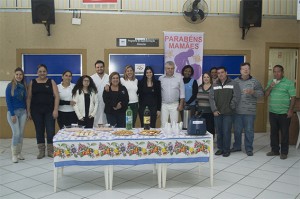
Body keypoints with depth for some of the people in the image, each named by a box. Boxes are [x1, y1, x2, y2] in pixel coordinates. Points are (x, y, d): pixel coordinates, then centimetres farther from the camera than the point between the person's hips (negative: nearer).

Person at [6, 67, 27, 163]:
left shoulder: (23, 86, 7)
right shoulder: (10, 86, -7)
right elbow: (8, 101, -10)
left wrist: (26, 111, 5)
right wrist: (12, 114, -14)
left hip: (22, 112, 5)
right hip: (13, 112, -5)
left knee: (21, 133, 6)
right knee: (16, 133, -9)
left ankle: (19, 153, 16)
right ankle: (14, 154, 4)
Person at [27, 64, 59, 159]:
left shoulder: (51, 82, 3)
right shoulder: (32, 82, 6)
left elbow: (56, 96, -2)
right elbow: (29, 97, 6)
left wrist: (55, 110, -10)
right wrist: (28, 111, 1)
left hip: (49, 110, -1)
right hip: (36, 111, 1)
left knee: (50, 130, -3)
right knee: (39, 130, 7)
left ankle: (50, 151, 12)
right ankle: (41, 151, 19)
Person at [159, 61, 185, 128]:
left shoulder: (179, 77, -1)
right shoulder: (161, 78, 3)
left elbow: (182, 92, 1)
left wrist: (181, 104, -3)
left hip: (174, 105, -1)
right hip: (164, 105, 1)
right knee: (163, 124, 4)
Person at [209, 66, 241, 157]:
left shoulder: (233, 84, 0)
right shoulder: (215, 85, 11)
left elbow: (236, 97, -4)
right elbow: (211, 98, 6)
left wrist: (230, 108, -6)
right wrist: (214, 110, -3)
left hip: (228, 113, -4)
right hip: (217, 113, 4)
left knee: (226, 132, -3)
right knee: (219, 132, 8)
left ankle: (226, 150, 9)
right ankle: (220, 148, 20)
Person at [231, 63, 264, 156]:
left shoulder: (254, 81, 2)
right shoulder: (235, 81, 6)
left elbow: (261, 93, 0)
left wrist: (253, 92, -17)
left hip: (250, 111, -2)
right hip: (237, 111, 2)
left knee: (249, 131, 4)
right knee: (237, 130, 12)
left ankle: (249, 149, 16)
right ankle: (237, 146, 28)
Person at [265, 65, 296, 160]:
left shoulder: (289, 83, -5)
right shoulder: (270, 82, 10)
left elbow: (293, 97, -7)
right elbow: (266, 94, 6)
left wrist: (290, 110, -13)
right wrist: (270, 87, -12)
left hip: (284, 113, -4)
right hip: (272, 112, 5)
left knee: (284, 133, 3)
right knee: (273, 132, 12)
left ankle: (284, 152, 14)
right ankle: (275, 150, 24)